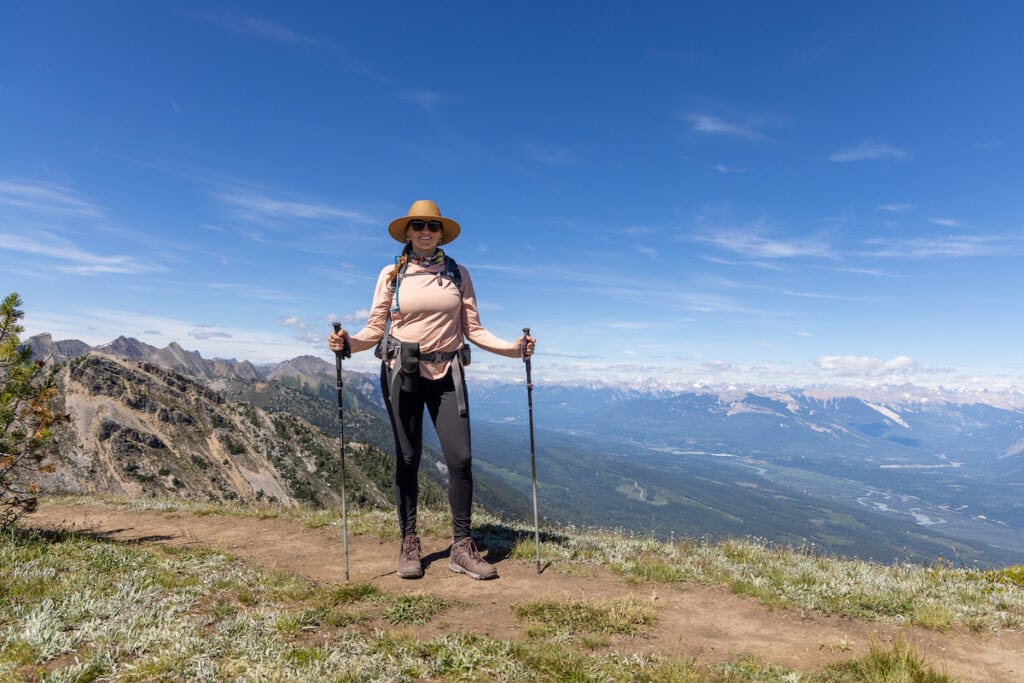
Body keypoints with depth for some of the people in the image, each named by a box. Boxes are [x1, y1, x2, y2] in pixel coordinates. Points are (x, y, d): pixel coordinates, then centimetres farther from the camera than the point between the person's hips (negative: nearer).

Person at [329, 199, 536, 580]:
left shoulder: (458, 274, 7)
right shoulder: (391, 275, 4)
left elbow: (473, 330, 5)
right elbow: (375, 329, 1)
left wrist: (512, 348, -7)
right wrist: (348, 342, -19)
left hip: (447, 375, 1)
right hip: (401, 374, -1)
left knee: (460, 457, -4)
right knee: (407, 458, 5)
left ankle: (462, 548, 8)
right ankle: (409, 544, 19)